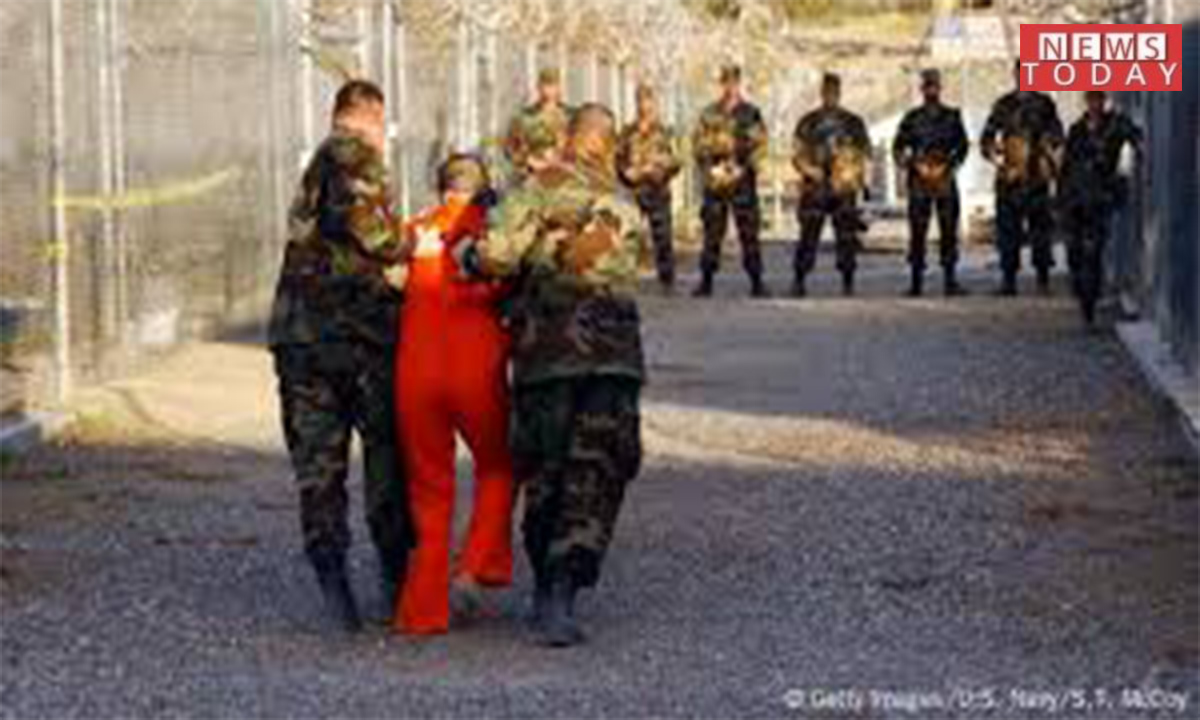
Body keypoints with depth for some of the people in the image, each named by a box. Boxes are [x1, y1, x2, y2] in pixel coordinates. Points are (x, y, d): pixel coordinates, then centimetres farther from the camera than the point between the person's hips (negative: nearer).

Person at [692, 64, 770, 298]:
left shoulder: (751, 114, 2)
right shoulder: (709, 114, 8)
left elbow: (759, 145, -3)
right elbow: (698, 144, 7)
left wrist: (743, 168, -13)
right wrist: (710, 168, -6)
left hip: (742, 181, -2)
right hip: (714, 181, 2)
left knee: (749, 233, -1)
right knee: (712, 233, 4)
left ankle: (756, 282, 2)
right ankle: (706, 281, 9)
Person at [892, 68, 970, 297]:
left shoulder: (952, 116, 10)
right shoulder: (912, 118, 7)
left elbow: (962, 146, 10)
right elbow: (898, 148, 7)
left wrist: (948, 165, -4)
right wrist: (915, 165, -6)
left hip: (945, 179, 1)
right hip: (919, 183, -1)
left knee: (949, 230, -2)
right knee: (917, 232, -1)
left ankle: (950, 280, 0)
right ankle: (916, 282, 2)